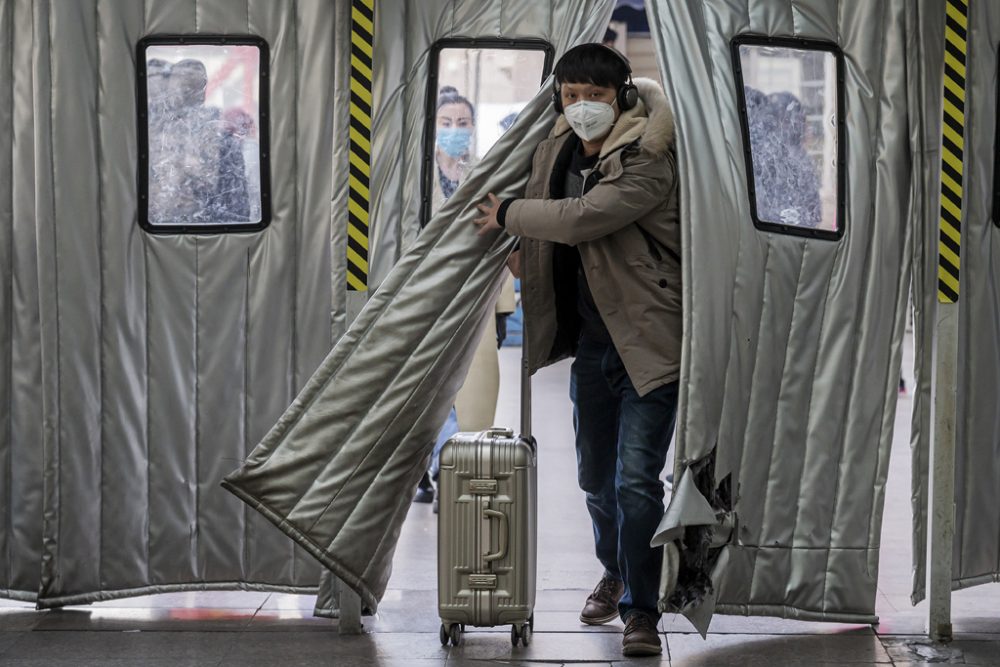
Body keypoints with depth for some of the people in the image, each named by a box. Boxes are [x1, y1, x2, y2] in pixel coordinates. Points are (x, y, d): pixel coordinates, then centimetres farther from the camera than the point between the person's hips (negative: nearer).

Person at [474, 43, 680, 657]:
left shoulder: (648, 162, -19)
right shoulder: (558, 150, 5)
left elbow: (582, 217, -29)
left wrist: (508, 214, -14)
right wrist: (521, 247, 9)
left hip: (648, 341, -7)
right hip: (590, 337, 7)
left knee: (636, 478, -12)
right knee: (596, 475, 17)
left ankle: (641, 609, -1)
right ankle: (615, 572, 41)